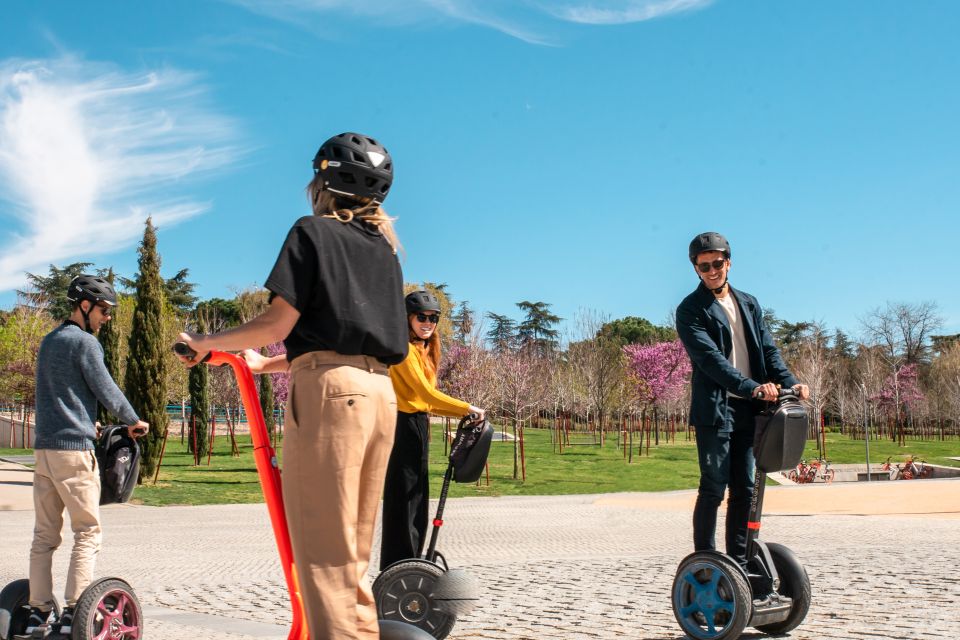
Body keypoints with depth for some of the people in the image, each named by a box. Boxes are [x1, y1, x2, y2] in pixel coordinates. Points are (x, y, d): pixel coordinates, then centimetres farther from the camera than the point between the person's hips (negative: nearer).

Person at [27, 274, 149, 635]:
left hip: (43, 447, 8)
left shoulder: (48, 341, 19)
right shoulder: (84, 342, -8)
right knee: (87, 532, -4)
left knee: (44, 534, 8)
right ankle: (72, 613, -8)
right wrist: (133, 422, 10)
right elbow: (106, 390, -6)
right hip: (73, 448, -8)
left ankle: (38, 610, 9)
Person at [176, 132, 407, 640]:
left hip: (329, 390, -7)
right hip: (380, 393, 7)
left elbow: (278, 323, -6)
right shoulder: (384, 249, 24)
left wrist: (207, 342, 9)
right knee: (352, 555, 13)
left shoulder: (313, 231, 4)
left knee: (324, 554, -7)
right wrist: (266, 364, 31)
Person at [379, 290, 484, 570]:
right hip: (404, 427, -10)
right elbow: (425, 393, -20)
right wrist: (467, 408, -16)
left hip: (417, 427, 10)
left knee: (416, 502, 14)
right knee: (402, 501, -6)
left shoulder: (423, 350, 19)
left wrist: (462, 413, 5)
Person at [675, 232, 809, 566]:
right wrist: (752, 387, -26)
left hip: (748, 411, 6)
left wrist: (789, 382, -7)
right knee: (713, 489, -6)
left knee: (745, 489, 8)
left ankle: (739, 562, 16)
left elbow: (768, 349, 12)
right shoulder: (690, 310, -3)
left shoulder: (749, 303, 17)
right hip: (715, 409, -6)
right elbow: (709, 358, -15)